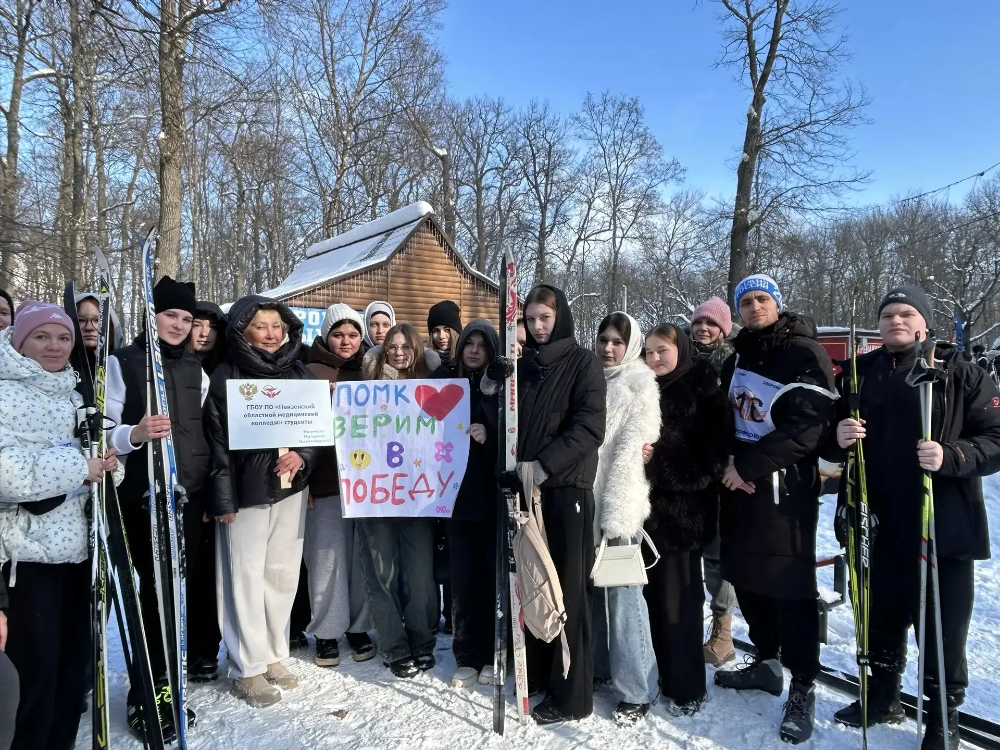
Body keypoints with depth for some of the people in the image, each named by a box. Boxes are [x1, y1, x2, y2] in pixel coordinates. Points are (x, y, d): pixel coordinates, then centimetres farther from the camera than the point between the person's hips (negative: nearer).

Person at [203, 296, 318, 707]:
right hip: (246, 490, -3)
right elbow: (217, 439, -5)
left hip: (291, 488, 4)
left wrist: (302, 457, -12)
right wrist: (223, 498, -9)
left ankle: (273, 656, 26)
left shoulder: (300, 374, 8)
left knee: (283, 574, 9)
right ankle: (247, 670, 14)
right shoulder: (227, 376, -2)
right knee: (246, 577, 2)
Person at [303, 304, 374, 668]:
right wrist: (301, 475, -11)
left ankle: (358, 626, 22)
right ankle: (327, 631, 17)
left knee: (362, 555, 8)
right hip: (326, 478, -3)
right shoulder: (311, 372, 1)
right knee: (327, 556, 2)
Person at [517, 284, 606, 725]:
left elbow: (589, 427, -13)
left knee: (568, 589, 1)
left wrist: (545, 463, -21)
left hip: (567, 488, -5)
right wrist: (518, 464, 1)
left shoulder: (582, 362, -2)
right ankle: (541, 674, 27)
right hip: (527, 486, 5)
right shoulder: (524, 365, 13)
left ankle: (572, 696, 11)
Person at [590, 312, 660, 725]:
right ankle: (601, 665, 29)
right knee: (594, 586, 12)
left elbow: (629, 451, -11)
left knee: (623, 592, -5)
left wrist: (614, 512, -16)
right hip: (587, 500, 6)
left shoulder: (641, 386, -3)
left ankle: (637, 690, 6)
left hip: (620, 504, -6)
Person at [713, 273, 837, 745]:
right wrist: (729, 464, -1)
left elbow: (807, 427, -16)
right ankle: (767, 662, 31)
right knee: (747, 578, 13)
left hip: (786, 489, -7)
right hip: (739, 484, 7)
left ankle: (802, 688, 11)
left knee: (790, 587, -3)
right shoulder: (737, 359, 15)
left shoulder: (805, 354, -7)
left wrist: (747, 465, -16)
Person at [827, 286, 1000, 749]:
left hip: (943, 528, -4)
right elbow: (834, 442, 14)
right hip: (878, 525, 4)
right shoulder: (861, 373, 8)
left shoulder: (961, 374, -3)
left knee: (942, 627, 7)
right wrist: (839, 439, -8)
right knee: (881, 619, 18)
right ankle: (881, 698, 37)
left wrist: (951, 457, -23)